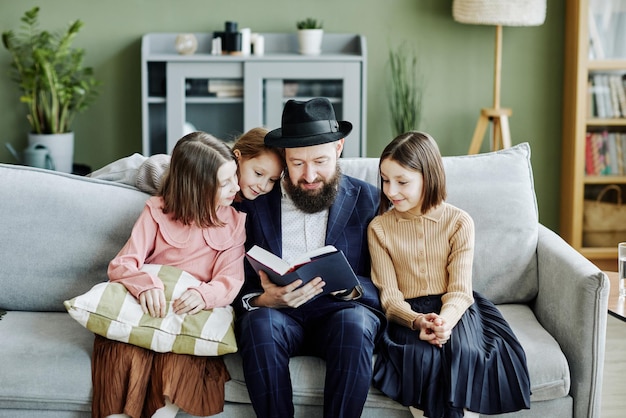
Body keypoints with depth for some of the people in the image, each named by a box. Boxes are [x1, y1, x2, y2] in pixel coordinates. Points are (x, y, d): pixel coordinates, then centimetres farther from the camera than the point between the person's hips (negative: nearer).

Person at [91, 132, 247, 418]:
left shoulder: (235, 222, 7)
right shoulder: (158, 210, 4)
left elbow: (231, 280, -4)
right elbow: (120, 265, -5)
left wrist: (204, 293, -29)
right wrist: (146, 284, -30)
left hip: (192, 311, 1)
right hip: (147, 306, 0)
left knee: (182, 360, -34)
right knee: (125, 352, -33)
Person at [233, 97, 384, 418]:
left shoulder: (366, 199, 7)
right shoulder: (254, 202, 7)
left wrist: (352, 288, -17)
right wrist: (268, 299, -18)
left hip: (341, 310, 0)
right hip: (276, 311, 0)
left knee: (354, 323, -35)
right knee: (260, 324, -34)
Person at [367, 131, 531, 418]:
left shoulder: (459, 222, -2)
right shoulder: (379, 228, 1)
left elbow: (460, 289, -8)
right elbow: (389, 295, -4)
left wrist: (445, 321, -30)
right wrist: (417, 321, -25)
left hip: (454, 309, 0)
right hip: (408, 314, 0)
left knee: (462, 349, -32)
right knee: (423, 355, -31)